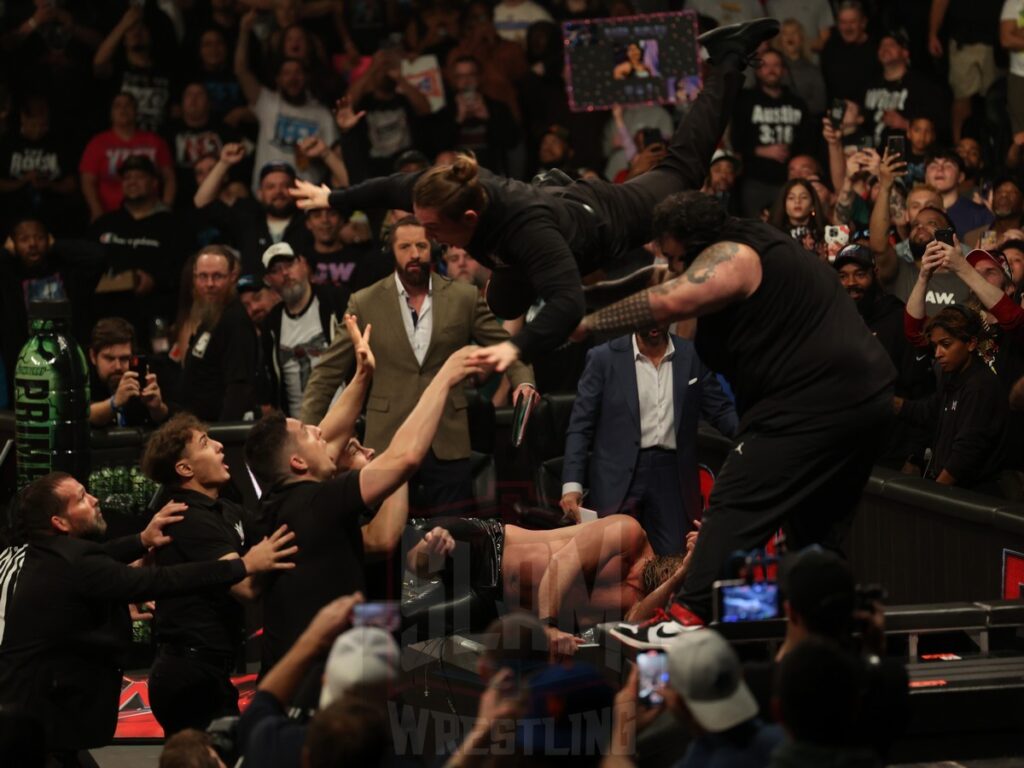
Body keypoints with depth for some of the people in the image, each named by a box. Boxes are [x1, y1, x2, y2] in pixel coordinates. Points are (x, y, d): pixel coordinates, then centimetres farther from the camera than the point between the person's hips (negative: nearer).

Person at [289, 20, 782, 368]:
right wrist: (333, 199, 3)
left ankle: (728, 59, 41)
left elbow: (568, 302, -59)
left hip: (612, 218, -5)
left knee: (682, 171, 22)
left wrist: (519, 348, -74)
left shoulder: (526, 227, -51)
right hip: (570, 203, 6)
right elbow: (393, 187, -11)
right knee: (502, 306, 28)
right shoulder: (452, 193, -32)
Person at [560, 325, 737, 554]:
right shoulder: (604, 358, 2)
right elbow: (580, 428, 1)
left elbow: (721, 412, 10)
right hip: (618, 479, -2)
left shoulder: (693, 356, 8)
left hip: (673, 476, 2)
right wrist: (572, 484, -10)